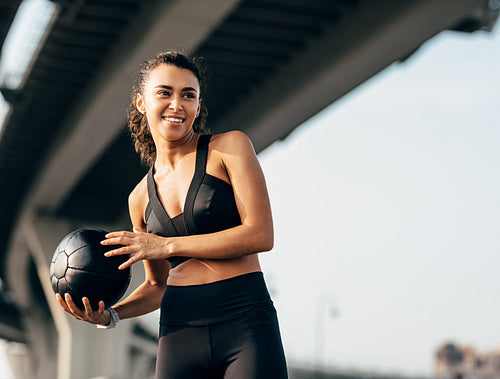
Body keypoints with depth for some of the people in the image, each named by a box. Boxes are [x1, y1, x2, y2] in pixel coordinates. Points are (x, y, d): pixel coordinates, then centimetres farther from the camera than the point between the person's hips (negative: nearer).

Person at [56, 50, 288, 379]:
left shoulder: (231, 147, 2)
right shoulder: (141, 198, 14)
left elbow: (261, 235, -8)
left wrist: (168, 245, -7)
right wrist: (110, 315, 3)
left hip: (246, 325, -3)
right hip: (180, 335, 3)